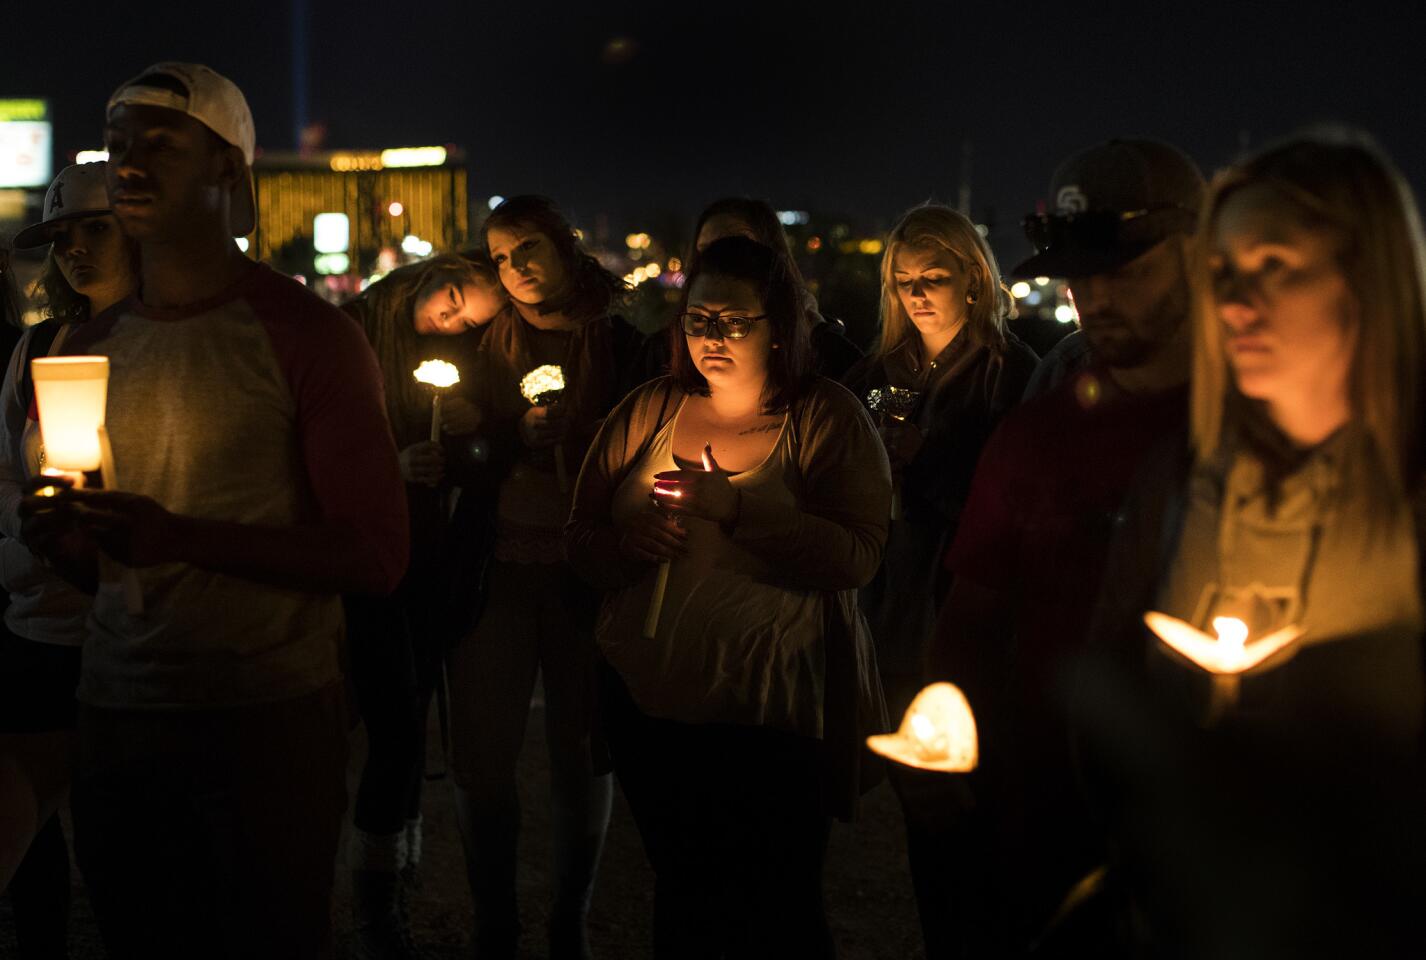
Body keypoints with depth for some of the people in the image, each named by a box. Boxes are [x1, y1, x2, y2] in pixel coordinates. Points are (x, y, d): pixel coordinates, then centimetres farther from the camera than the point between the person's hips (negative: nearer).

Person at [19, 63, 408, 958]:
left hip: (267, 723, -6)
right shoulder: (90, 347, 11)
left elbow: (377, 556, -14)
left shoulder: (307, 333, -8)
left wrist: (181, 537, -23)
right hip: (117, 710, 6)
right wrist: (59, 538, -5)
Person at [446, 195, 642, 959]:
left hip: (584, 572, -1)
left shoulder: (619, 345, 3)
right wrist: (517, 434, -11)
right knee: (482, 757, 1)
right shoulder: (488, 342, 8)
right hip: (499, 567, 1)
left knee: (582, 752, 6)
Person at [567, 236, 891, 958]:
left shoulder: (826, 418, -4)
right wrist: (625, 544, -13)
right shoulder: (647, 412, 7)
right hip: (649, 708, 4)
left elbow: (855, 557, -16)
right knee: (683, 898, 18)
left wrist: (737, 508, -24)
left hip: (773, 715, -4)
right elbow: (581, 541, 9)